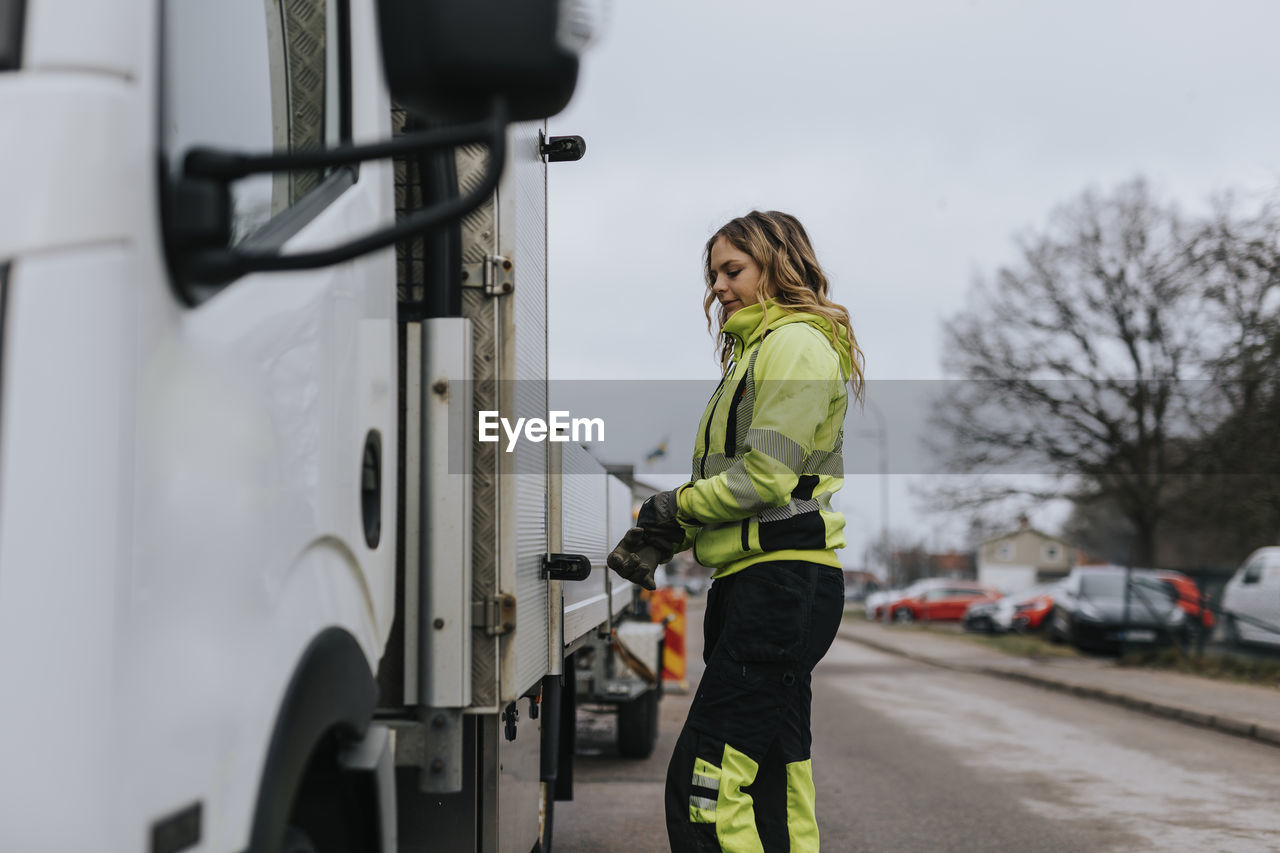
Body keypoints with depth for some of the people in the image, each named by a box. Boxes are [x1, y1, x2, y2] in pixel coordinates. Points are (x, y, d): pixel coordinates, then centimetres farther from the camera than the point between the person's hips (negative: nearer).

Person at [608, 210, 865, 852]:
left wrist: (679, 506, -3)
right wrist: (659, 540, 5)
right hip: (750, 580, 10)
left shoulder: (796, 342, -5)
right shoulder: (757, 349, 25)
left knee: (702, 784, -14)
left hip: (782, 578, -10)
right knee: (773, 784, 11)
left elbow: (768, 476, -15)